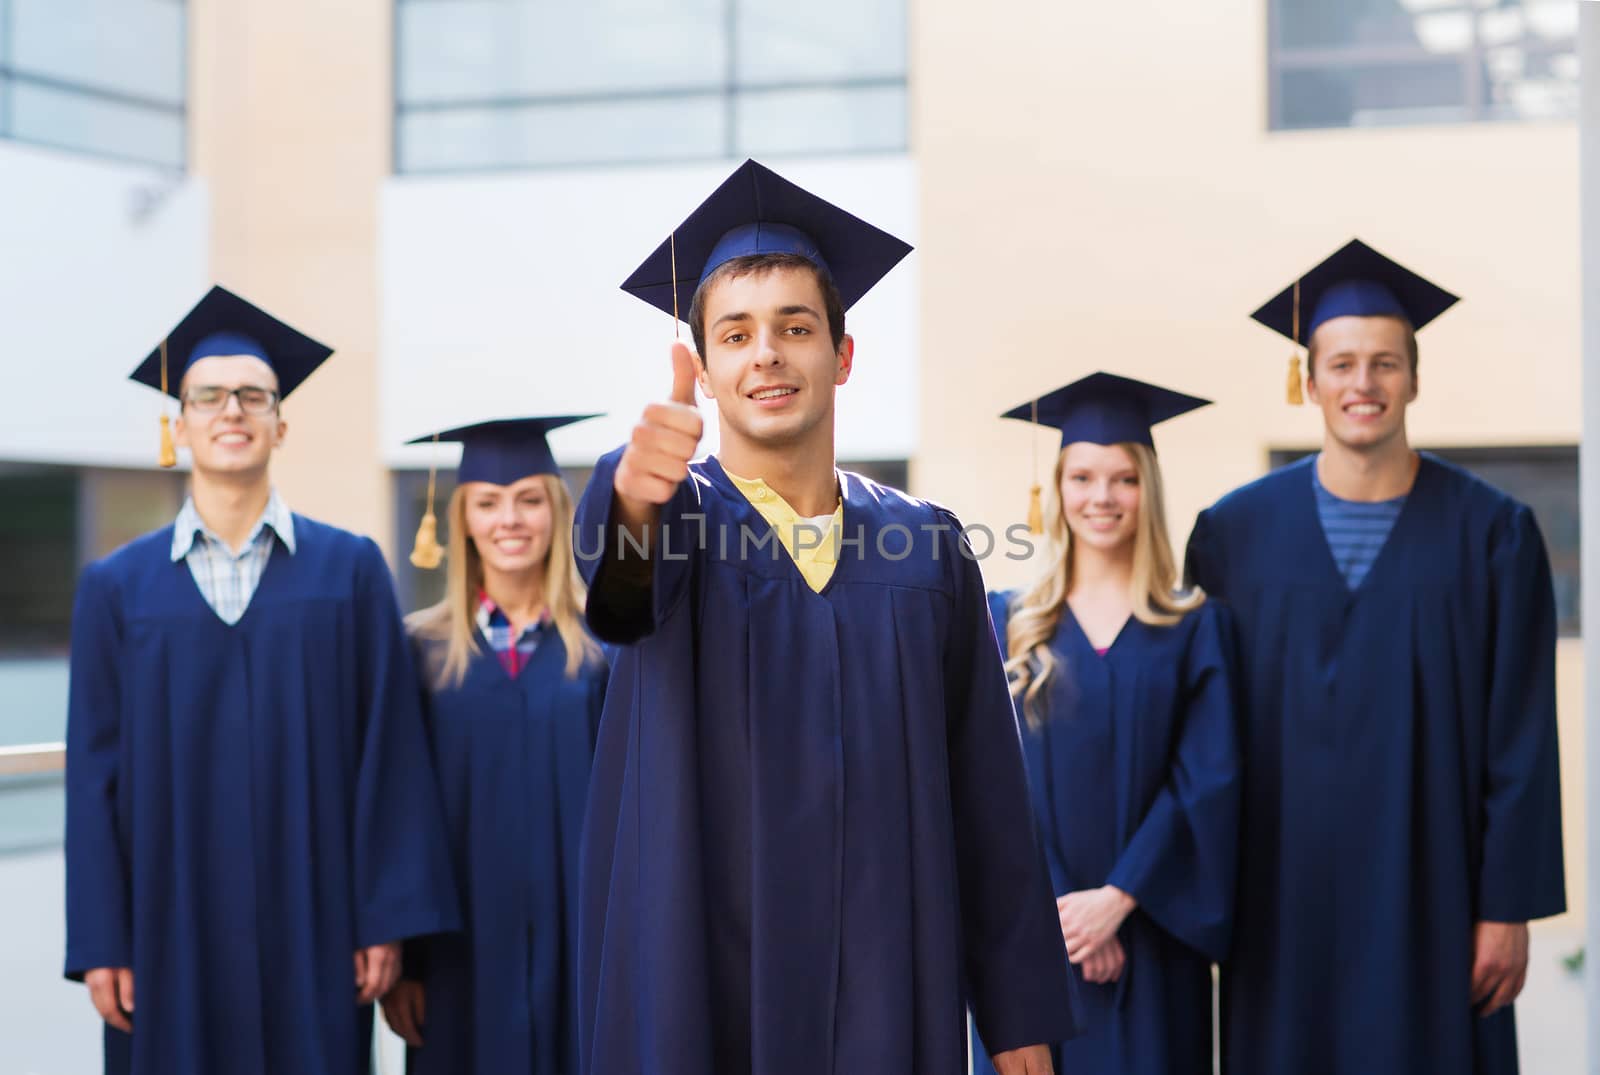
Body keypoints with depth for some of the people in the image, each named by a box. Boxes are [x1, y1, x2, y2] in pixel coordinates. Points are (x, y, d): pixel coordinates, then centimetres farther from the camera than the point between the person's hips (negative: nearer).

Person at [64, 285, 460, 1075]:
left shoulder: (350, 569, 3)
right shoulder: (116, 588, 5)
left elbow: (388, 749, 0)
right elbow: (95, 771, 3)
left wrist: (388, 919, -6)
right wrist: (99, 943, -2)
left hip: (312, 928, 0)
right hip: (172, 931, 0)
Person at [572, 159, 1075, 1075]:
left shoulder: (930, 548, 6)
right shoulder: (672, 515, -1)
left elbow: (986, 793, 6)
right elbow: (616, 561, -26)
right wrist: (633, 490, -49)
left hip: (888, 990, 2)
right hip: (701, 993, -2)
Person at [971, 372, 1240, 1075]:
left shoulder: (1194, 630, 4)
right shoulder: (1006, 624, 6)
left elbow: (1209, 780, -4)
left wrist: (1117, 897, -13)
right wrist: (1052, 906, -12)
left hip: (1149, 941, 0)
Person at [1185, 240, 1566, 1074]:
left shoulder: (1491, 532, -2)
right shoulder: (1235, 532, 1)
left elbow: (1522, 741, -2)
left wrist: (1510, 906, -5)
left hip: (1426, 895, -1)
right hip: (1282, 899, 1)